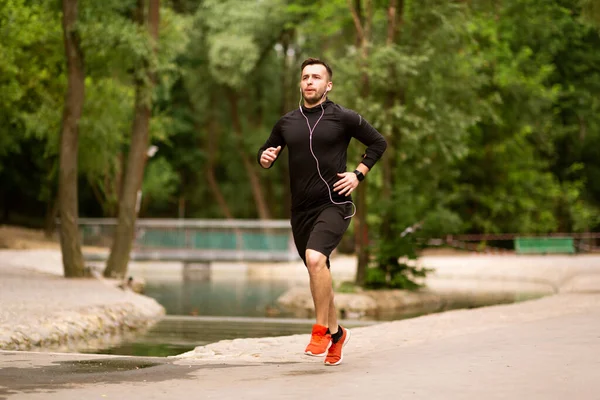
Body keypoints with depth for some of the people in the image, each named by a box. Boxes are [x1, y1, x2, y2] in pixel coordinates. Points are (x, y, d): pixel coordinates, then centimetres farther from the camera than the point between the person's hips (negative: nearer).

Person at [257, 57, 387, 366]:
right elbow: (267, 151, 21)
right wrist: (265, 158, -3)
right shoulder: (286, 123, 8)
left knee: (315, 258, -28)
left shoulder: (344, 118, -3)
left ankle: (321, 331, -15)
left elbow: (378, 143, 8)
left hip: (334, 204, -5)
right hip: (301, 210, 5)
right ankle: (336, 333, 33)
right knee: (318, 273, 13)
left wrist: (358, 174, -2)